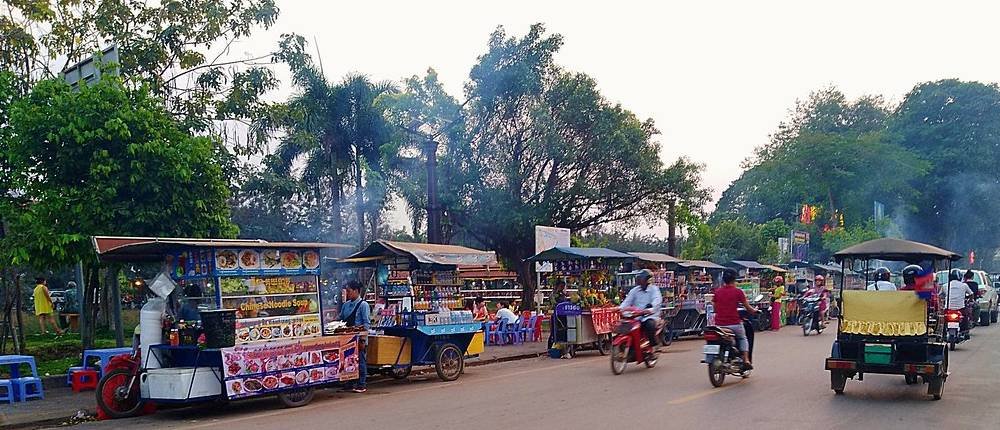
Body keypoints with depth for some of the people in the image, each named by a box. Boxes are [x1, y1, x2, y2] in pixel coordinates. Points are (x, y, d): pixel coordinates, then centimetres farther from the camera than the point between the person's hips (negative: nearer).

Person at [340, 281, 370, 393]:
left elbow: (367, 324, -12)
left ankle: (362, 384, 7)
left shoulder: (363, 305, -9)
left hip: (359, 339, -6)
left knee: (361, 362, 0)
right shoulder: (346, 304, 10)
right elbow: (341, 320, 18)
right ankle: (352, 383, 19)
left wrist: (362, 339, -17)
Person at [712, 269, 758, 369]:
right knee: (743, 339, 23)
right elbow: (747, 306, 2)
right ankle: (746, 360, 11)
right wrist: (754, 310, 22)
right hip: (734, 323, -2)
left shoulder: (717, 291, 4)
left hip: (719, 324, 2)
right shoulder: (738, 291, -5)